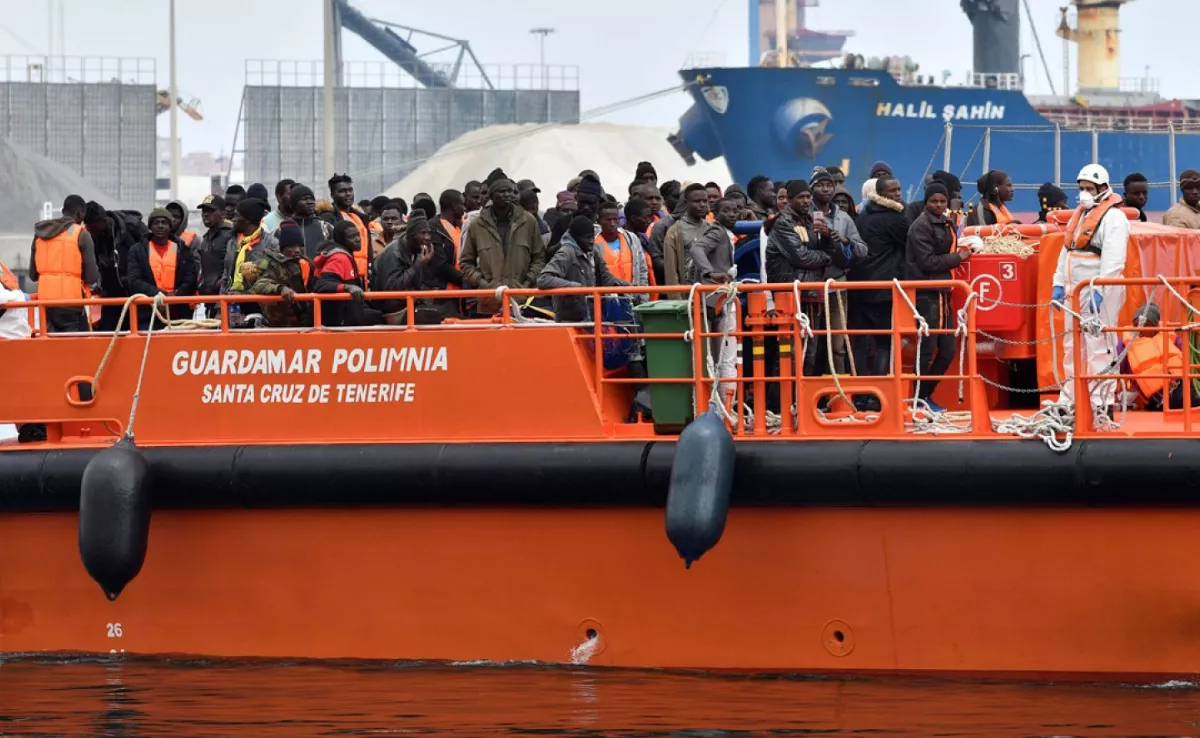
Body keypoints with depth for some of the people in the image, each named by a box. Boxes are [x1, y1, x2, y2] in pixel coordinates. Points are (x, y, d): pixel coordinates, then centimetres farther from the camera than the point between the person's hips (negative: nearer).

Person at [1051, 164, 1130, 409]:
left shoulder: (1113, 218, -9)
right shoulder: (1079, 216, 20)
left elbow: (1113, 260, -18)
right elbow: (1066, 251, 23)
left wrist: (1099, 290, -25)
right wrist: (1059, 284, 14)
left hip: (1099, 291, -9)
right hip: (1075, 292, 9)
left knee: (1099, 348, -11)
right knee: (1072, 347, 13)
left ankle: (1101, 403, -11)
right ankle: (1068, 402, 19)